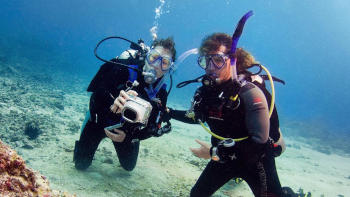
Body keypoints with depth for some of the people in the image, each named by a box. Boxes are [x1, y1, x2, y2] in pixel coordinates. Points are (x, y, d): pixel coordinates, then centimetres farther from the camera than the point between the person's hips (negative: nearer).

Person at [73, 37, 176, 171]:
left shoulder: (160, 92, -18)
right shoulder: (125, 68, -31)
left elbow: (153, 126, -15)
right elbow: (97, 95, -33)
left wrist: (128, 136, -29)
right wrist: (111, 103, -54)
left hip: (127, 128, 3)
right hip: (100, 119, -3)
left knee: (129, 166, 18)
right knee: (81, 164, 5)